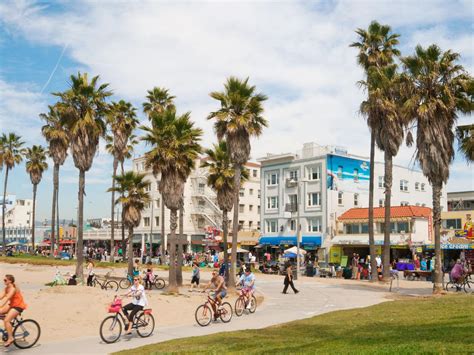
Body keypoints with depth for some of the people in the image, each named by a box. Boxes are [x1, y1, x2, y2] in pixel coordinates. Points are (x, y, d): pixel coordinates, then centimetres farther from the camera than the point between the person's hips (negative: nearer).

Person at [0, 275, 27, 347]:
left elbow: (7, 298, -32)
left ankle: (10, 338, -10)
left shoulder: (13, 288, -22)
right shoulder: (6, 288, 5)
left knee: (6, 320, -20)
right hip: (12, 305, 9)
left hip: (18, 306, -9)